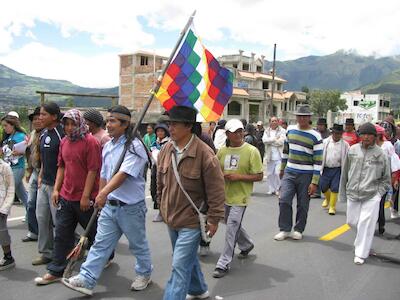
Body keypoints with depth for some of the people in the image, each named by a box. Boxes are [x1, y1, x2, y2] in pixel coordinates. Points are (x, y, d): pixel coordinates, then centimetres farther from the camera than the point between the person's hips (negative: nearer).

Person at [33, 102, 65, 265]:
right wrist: (40, 176, 14)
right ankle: (45, 252, 27)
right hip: (44, 183, 9)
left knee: (58, 220, 1)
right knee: (42, 218, 14)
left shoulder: (62, 134, -16)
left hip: (56, 184, -8)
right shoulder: (43, 134, 10)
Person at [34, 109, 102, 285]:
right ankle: (55, 272, 19)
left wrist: (86, 196, -17)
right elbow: (61, 167, 16)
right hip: (65, 196, 6)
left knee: (93, 232, 11)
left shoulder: (90, 141, -12)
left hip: (84, 198, -6)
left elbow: (93, 170, -16)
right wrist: (56, 189, 9)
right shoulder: (64, 141, 9)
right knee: (62, 234, 9)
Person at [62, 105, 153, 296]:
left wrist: (104, 192, -38)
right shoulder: (107, 146, 8)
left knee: (138, 245, 13)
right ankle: (86, 280, 13)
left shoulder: (134, 146, -16)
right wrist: (101, 198, 18)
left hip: (130, 206, -6)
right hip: (109, 205, 6)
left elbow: (123, 174, -29)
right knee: (100, 244, 8)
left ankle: (144, 274, 34)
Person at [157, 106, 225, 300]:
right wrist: (162, 205, 17)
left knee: (180, 266, -6)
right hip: (171, 218, 7)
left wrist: (214, 219, -13)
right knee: (188, 258, 25)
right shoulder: (166, 150, -2)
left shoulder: (204, 154, -22)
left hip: (191, 221, -7)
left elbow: (216, 189, -17)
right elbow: (160, 181, 12)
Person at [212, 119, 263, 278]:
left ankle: (223, 264, 5)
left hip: (239, 197, -6)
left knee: (231, 230, -7)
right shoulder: (222, 151, 3)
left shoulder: (252, 151, -11)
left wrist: (238, 177, -20)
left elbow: (259, 176, -10)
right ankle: (247, 245, 50)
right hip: (225, 195, 6)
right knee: (233, 225, 23)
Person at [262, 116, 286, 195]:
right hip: (270, 156, 4)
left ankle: (278, 189, 6)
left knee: (278, 173, -9)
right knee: (269, 174, 7)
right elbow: (264, 140, -6)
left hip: (279, 156, -3)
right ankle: (271, 189, 18)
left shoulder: (282, 131, 1)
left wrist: (270, 141, -6)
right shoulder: (267, 131, 11)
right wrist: (275, 139, -12)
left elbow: (281, 141, -12)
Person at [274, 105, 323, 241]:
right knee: (284, 200, -5)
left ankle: (298, 230, 23)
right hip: (289, 172, 3)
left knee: (303, 205, 6)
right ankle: (284, 229, 8)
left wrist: (314, 182, -14)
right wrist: (282, 169, 20)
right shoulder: (290, 130, 5)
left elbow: (318, 161, -11)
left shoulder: (315, 136, -10)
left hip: (306, 175, -3)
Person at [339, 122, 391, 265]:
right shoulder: (352, 150, 1)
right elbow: (345, 173, 9)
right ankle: (362, 241, 43)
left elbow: (386, 178, 8)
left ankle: (361, 254, 10)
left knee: (365, 224, -4)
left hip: (371, 196, -3)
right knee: (352, 222, 12)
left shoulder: (380, 154, -3)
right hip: (352, 194, 3)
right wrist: (343, 192, 11)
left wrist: (378, 192, -2)